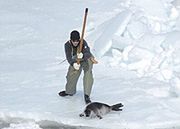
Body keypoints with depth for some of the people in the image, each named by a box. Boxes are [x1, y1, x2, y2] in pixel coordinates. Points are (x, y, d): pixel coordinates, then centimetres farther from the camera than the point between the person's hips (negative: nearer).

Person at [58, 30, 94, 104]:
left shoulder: (83, 43, -35)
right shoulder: (67, 45, -27)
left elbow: (88, 54, -45)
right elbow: (68, 57, -34)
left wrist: (83, 55, -69)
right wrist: (73, 64, -55)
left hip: (86, 59, -3)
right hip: (76, 61, 4)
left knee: (88, 75, -23)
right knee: (71, 75, 9)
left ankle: (86, 95, -18)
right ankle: (70, 91, 37)